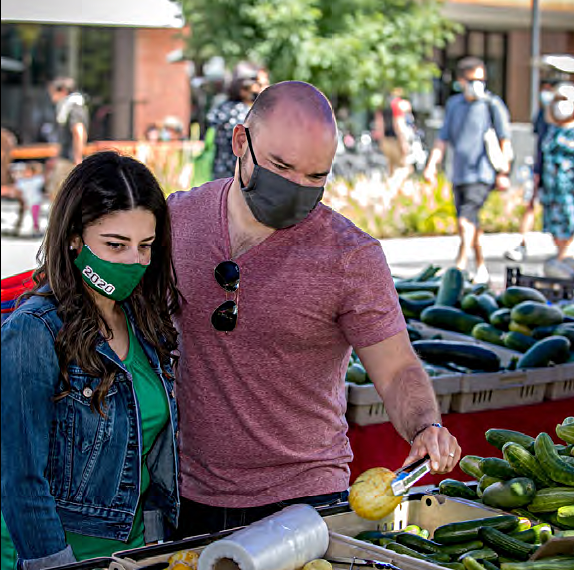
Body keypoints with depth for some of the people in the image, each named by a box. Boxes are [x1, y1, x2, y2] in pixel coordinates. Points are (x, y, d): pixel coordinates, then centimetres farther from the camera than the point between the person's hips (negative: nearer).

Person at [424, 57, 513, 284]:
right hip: (459, 174, 6)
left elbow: (505, 140, -2)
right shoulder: (454, 104, 14)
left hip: (482, 174, -6)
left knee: (466, 220, -19)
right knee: (470, 223, 12)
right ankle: (481, 269, 24)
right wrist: (431, 165, 3)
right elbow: (443, 139, 15)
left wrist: (503, 172, -7)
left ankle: (460, 266, -20)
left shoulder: (493, 104, -1)